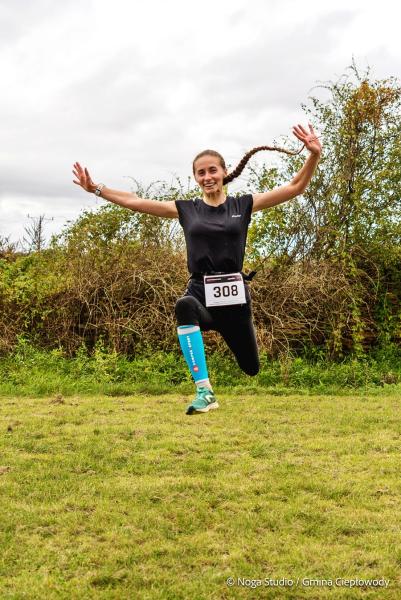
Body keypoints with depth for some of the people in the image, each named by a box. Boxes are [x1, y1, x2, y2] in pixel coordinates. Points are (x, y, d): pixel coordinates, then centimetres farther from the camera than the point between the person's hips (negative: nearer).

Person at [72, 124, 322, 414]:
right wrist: (96, 188, 0)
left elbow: (295, 187, 0)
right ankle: (205, 392, -36)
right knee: (184, 306, -40)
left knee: (251, 367, 13)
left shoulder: (243, 205, 5)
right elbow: (134, 202, 6)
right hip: (200, 293, -1)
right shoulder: (186, 209, 7)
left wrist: (314, 155, -15)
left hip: (235, 294, 1)